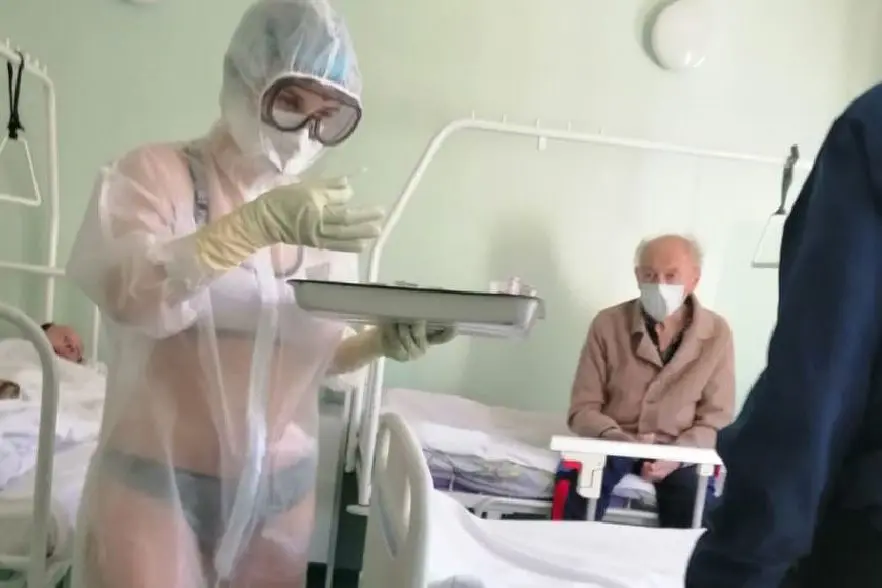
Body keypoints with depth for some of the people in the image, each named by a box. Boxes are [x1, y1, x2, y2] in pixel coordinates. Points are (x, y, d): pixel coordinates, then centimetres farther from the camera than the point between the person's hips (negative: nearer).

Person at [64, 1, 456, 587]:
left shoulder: (329, 216, 5)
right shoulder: (156, 173, -6)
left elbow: (318, 352, 9)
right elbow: (127, 297, -25)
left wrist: (381, 342, -10)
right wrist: (257, 224, -36)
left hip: (282, 491, 4)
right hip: (159, 484, -4)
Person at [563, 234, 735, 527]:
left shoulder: (716, 333, -5)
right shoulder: (608, 324, -6)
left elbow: (716, 419, -3)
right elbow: (583, 408, -4)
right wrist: (616, 438, -24)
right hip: (613, 443, 0)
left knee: (696, 500, -28)